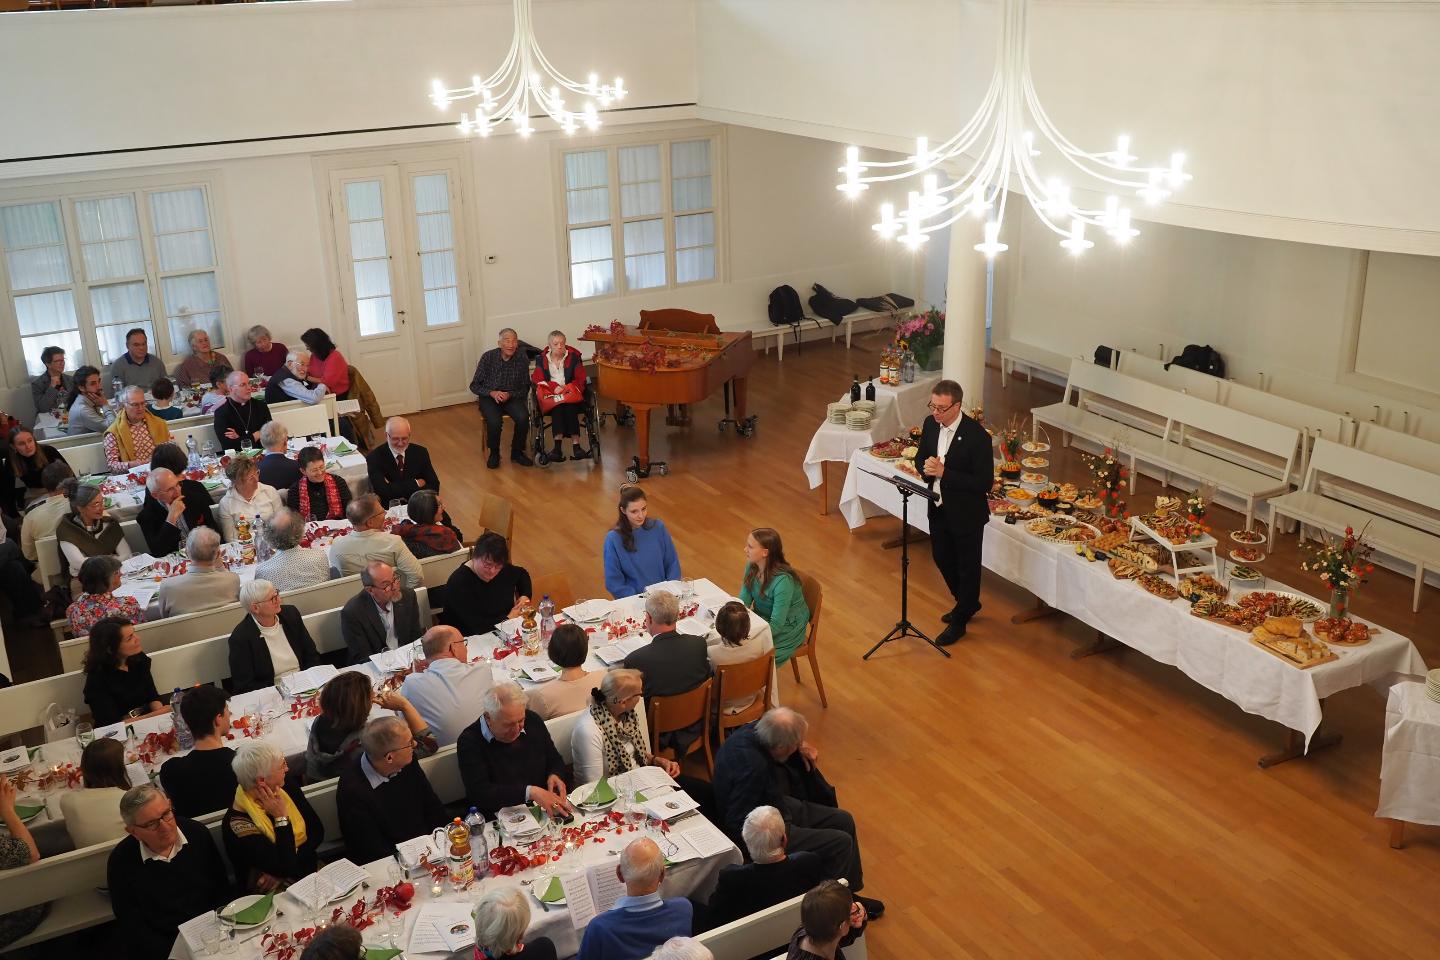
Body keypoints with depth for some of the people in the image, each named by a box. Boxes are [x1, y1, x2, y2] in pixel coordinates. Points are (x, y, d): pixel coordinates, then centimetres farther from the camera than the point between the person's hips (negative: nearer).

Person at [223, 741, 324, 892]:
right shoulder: (237, 823, -21)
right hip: (276, 892, -7)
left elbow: (317, 830, 1)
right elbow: (287, 867, -21)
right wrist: (281, 818, -17)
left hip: (309, 870, 7)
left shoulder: (287, 788, -1)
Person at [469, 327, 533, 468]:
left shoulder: (521, 358, -6)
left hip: (512, 397, 2)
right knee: (494, 422, -31)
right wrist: (492, 393, -19)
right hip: (489, 398, -1)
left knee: (523, 417, -28)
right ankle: (494, 454, -3)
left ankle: (517, 452, -4)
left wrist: (510, 394, -17)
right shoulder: (488, 357, -9)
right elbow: (474, 386, -2)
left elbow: (525, 388, 2)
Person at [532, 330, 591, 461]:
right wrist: (555, 387, -14)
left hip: (570, 393, 0)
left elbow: (580, 379, 5)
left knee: (568, 405, -35)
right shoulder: (541, 359, 12)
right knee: (557, 405, -34)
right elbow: (537, 380, 3)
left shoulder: (574, 357, 10)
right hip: (550, 395, 0)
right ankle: (575, 444, -46)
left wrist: (565, 389, -12)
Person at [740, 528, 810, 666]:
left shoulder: (783, 581, -31)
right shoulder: (752, 566, -10)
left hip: (786, 628, -6)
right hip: (762, 618, 6)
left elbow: (776, 625, -30)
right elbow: (744, 601, -5)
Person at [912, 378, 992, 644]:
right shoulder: (930, 424, -5)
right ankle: (967, 602, 47)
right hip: (938, 509, 7)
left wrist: (944, 472, -29)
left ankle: (959, 620, 30)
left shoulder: (977, 436, -25)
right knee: (942, 558, 23)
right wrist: (926, 468, -15)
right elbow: (920, 457, 10)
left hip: (966, 514, -7)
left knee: (967, 567, 11)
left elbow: (984, 483, -25)